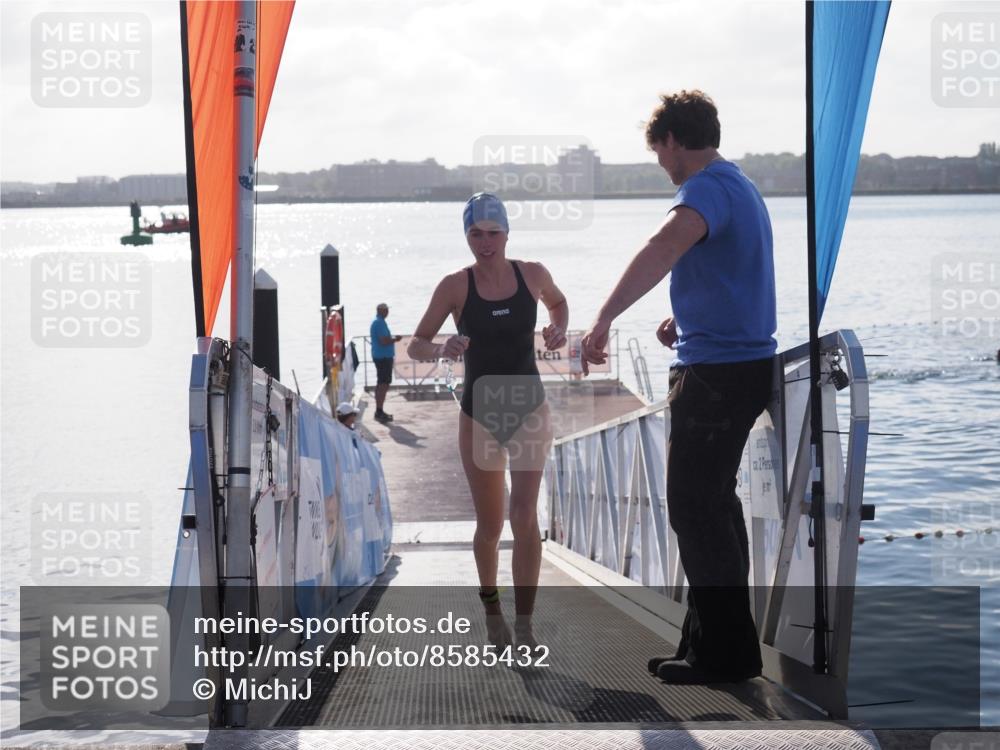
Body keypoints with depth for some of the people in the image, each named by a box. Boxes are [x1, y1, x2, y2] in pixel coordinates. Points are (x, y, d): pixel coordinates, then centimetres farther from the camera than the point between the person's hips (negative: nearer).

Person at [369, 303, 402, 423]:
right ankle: (380, 412, -9)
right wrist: (395, 339, -9)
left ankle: (379, 411, 20)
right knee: (384, 384, -9)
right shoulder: (380, 323, -17)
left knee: (381, 383, 15)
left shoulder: (376, 322, 15)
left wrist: (393, 338, 14)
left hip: (379, 356, 11)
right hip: (384, 357, -11)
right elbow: (384, 341, -23)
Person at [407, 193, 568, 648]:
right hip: (479, 415, 0)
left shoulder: (532, 275, -3)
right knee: (489, 526, 8)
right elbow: (415, 345, -4)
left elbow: (558, 303, 20)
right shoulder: (455, 286, -8)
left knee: (524, 515, -16)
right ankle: (491, 607, 33)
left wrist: (558, 330, -1)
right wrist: (441, 350, -26)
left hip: (528, 409, 0)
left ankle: (524, 626, -14)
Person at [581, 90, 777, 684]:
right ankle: (718, 640, 23)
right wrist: (687, 320, 30)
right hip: (748, 362, 10)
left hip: (716, 370, -10)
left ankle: (725, 652, -3)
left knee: (695, 507, -6)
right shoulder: (741, 188, 18)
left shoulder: (707, 189, -16)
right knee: (713, 503, 16)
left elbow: (665, 248, -37)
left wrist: (604, 319, -45)